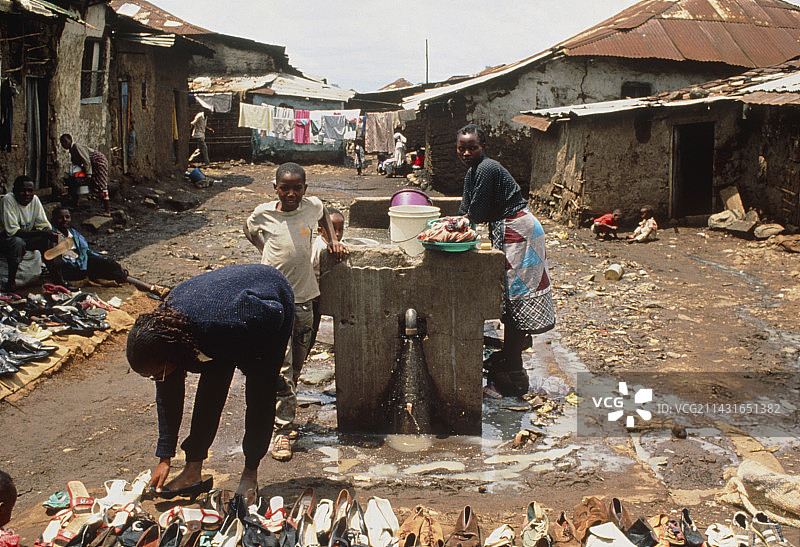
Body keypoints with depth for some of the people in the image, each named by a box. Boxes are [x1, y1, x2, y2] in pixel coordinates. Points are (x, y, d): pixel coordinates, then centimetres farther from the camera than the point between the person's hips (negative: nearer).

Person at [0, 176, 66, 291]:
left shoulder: (35, 199, -8)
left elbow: (44, 225, -5)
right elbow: (12, 231, -31)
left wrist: (49, 232, -31)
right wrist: (41, 233, -38)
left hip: (27, 238, 6)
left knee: (48, 239, -18)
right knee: (18, 242, -36)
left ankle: (58, 278, -11)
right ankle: (11, 281, -21)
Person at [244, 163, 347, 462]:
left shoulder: (312, 207, 1)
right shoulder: (263, 214, -5)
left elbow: (324, 214, 26)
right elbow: (249, 231, 18)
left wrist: (333, 239, 16)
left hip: (303, 297, 4)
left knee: (297, 362, 11)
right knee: (281, 363, -12)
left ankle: (284, 413, 30)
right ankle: (282, 429, -7)